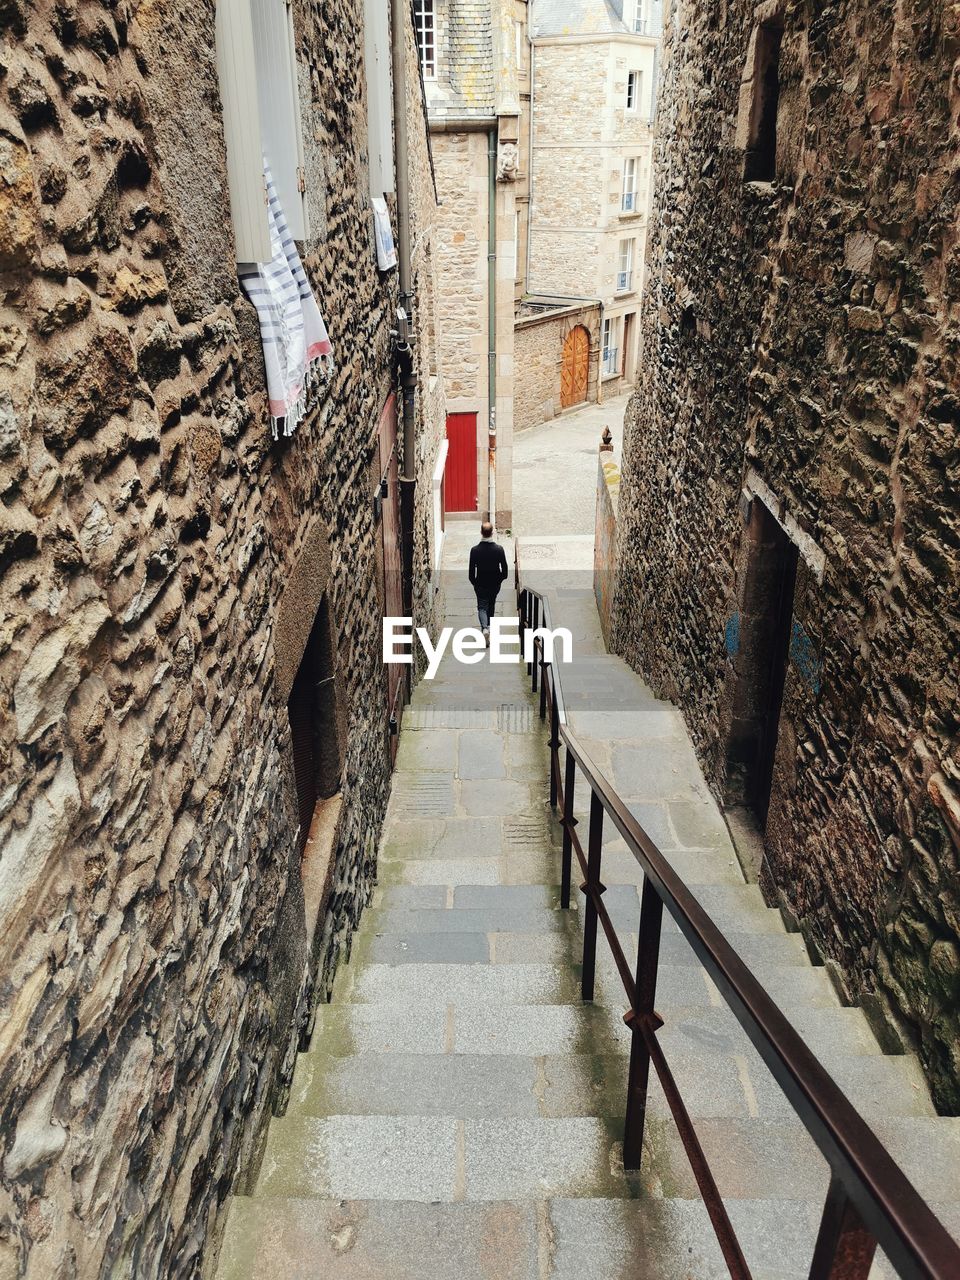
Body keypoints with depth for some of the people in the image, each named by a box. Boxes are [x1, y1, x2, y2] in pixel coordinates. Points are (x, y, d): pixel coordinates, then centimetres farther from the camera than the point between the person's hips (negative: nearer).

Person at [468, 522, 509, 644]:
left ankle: (485, 627, -17)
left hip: (481, 585, -1)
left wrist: (474, 582, 8)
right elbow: (504, 568, -7)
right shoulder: (499, 549, -14)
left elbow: (472, 570, -9)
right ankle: (488, 626, 37)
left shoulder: (475, 550, -16)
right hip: (495, 584, 2)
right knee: (491, 605, 22)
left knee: (482, 607, 6)